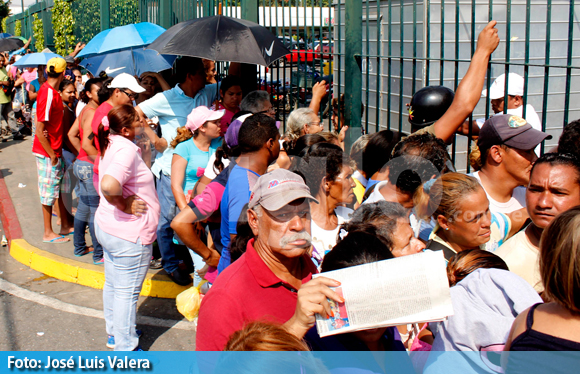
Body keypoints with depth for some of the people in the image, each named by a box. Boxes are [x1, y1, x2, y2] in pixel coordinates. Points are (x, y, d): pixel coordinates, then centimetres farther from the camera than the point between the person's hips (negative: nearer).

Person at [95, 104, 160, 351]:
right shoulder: (126, 149, -24)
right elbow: (109, 185, -40)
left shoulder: (112, 144, 5)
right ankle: (126, 348, 18)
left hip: (107, 227, 10)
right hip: (129, 234, -10)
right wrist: (125, 204, -23)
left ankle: (114, 333, 41)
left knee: (113, 285, 23)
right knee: (127, 292, 4)